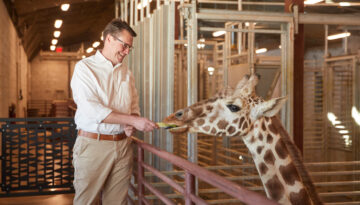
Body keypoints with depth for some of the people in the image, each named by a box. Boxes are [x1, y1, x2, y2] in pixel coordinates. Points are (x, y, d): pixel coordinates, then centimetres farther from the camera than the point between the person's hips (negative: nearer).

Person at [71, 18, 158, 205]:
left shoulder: (126, 73, 14)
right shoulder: (85, 67, -5)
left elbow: (134, 106, 19)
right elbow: (91, 110, -17)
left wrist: (131, 124, -5)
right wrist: (133, 121, -20)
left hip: (122, 145, 5)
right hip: (93, 145, -5)